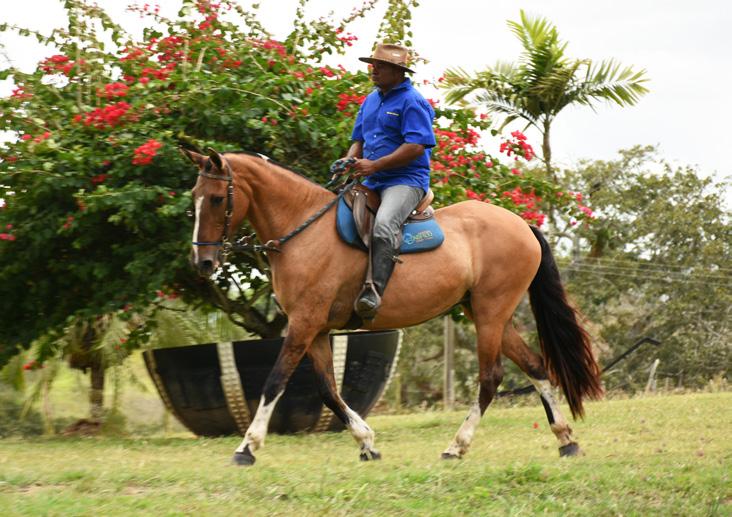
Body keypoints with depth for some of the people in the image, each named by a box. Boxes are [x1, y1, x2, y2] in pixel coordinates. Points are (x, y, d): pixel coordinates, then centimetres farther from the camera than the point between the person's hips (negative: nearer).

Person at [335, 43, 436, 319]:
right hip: (371, 182, 10)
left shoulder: (412, 102, -8)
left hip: (405, 181, -10)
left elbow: (416, 147, -19)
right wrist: (349, 160, 0)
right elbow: (359, 140, 25)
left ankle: (374, 289, -45)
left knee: (384, 223, -35)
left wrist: (374, 165, -23)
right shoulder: (371, 101, 18)